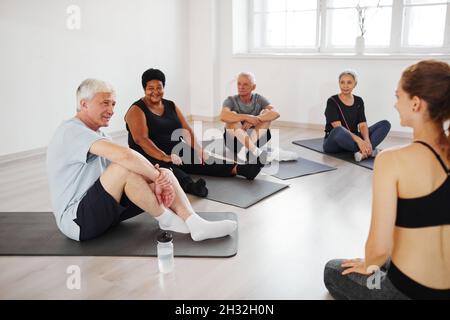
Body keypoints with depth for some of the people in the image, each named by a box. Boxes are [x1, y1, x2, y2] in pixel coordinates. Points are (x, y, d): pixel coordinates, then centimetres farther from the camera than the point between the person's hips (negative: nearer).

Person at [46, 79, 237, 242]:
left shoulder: (98, 134, 14)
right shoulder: (72, 131, -18)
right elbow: (124, 155, -35)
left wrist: (157, 177, -19)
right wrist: (158, 177, -22)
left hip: (101, 209, 9)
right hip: (76, 220, -9)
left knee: (164, 174, -4)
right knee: (126, 166, -33)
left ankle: (196, 224, -19)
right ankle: (166, 219, -14)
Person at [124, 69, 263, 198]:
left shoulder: (171, 106, 11)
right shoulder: (137, 110, -7)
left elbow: (186, 130, 4)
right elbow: (141, 139, -22)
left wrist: (198, 149, -14)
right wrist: (164, 157, -35)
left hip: (175, 151, 6)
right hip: (149, 156, -6)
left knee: (204, 159, -17)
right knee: (166, 168, -38)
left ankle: (238, 169, -32)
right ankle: (191, 186, -64)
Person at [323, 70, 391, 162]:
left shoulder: (358, 101, 6)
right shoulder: (332, 102, -11)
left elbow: (362, 125, -3)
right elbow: (338, 128, -22)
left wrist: (367, 141, -25)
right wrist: (358, 140, -34)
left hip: (352, 140, 6)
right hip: (333, 142, -6)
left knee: (385, 124, -9)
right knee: (339, 131, -43)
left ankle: (363, 151, -31)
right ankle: (371, 151, -29)